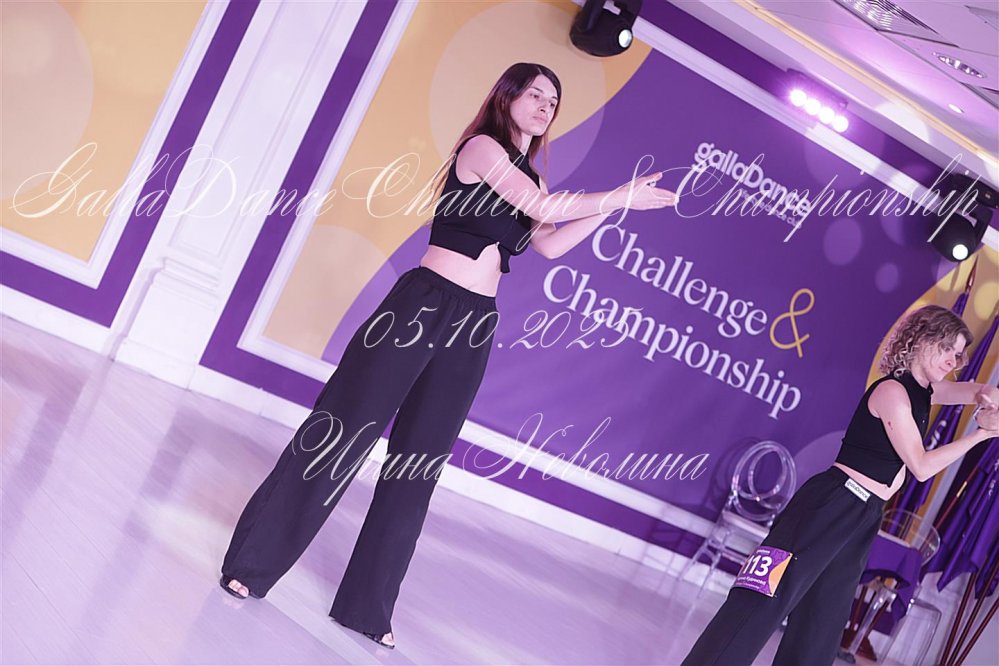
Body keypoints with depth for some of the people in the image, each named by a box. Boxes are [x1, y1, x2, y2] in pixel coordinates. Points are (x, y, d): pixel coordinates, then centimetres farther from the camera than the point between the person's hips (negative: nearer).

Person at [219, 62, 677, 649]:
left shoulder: (523, 176, 19)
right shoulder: (482, 148, -4)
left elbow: (549, 243, 10)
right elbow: (546, 208, -13)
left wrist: (610, 204, 8)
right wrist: (621, 197, -4)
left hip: (474, 325, 8)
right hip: (425, 302, -7)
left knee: (420, 465, 7)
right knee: (345, 430, -5)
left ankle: (368, 605, 15)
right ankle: (252, 561, 7)